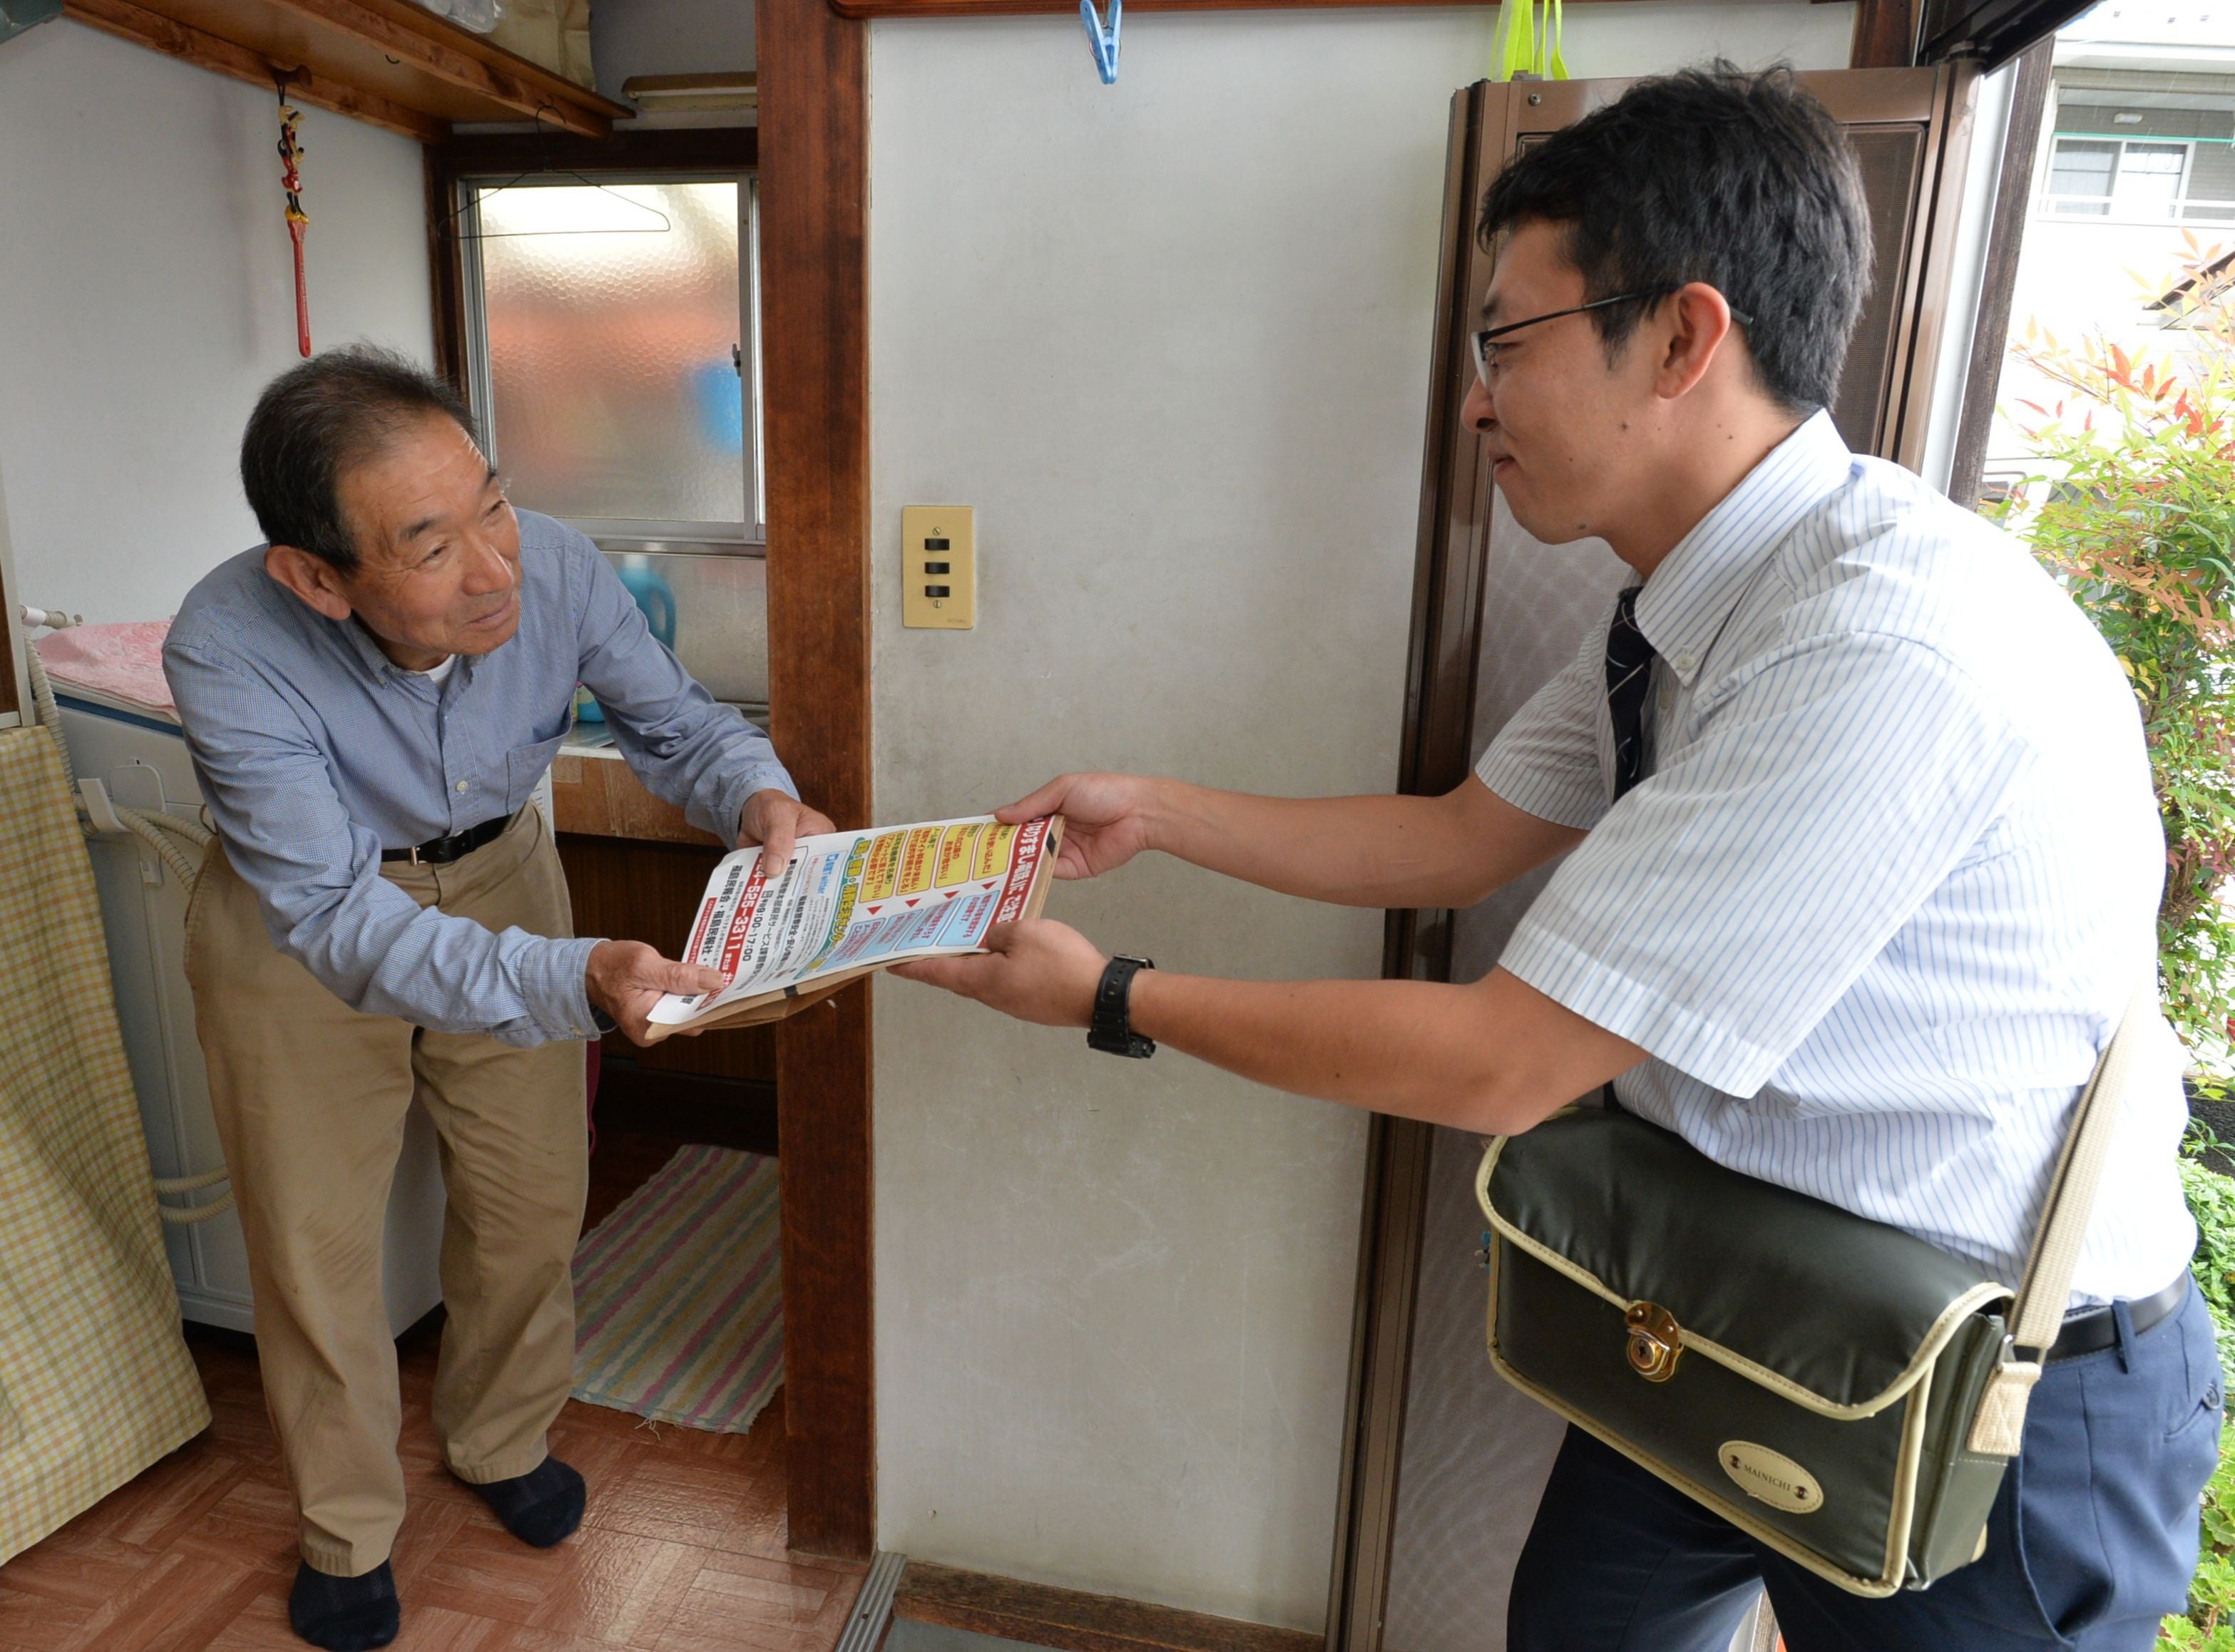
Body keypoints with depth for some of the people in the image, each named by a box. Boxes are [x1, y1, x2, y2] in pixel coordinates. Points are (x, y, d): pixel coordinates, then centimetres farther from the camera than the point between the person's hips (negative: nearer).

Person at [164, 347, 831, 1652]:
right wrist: (575, 982, -52)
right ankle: (348, 1529, 38)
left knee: (534, 1197, 13)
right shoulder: (230, 651, -35)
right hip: (299, 919, -2)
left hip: (496, 873, 3)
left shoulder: (557, 570, -28)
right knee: (316, 1236, 10)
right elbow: (340, 922, -36)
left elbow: (676, 722, -11)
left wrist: (757, 796, -34)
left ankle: (503, 1443, 44)